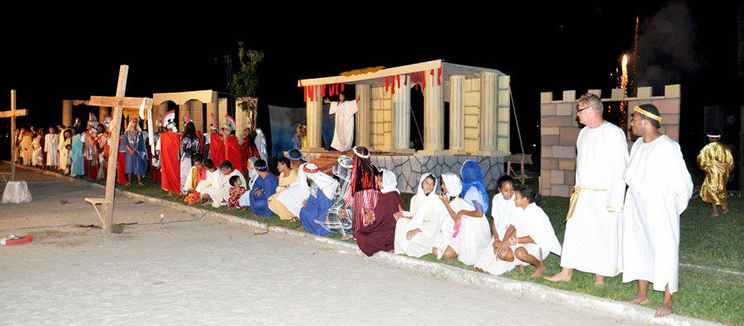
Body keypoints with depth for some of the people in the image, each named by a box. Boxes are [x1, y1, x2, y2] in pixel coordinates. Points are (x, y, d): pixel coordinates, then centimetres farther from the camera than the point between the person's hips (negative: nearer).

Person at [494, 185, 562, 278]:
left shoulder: (535, 213, -24)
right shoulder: (519, 209, 0)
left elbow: (533, 238, -26)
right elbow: (513, 227, 2)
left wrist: (512, 240, -30)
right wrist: (504, 242, -13)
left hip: (540, 246, -7)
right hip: (524, 243, 7)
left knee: (519, 252, -37)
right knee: (502, 254, -15)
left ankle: (540, 266, -7)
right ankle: (522, 262, 14)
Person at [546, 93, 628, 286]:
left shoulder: (614, 134, -13)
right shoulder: (584, 133, 10)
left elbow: (620, 170, -15)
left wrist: (614, 201, -18)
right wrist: (578, 190, 15)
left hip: (604, 197, -7)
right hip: (583, 195, 7)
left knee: (602, 237, 3)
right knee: (574, 232, 10)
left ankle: (600, 277, 17)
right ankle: (566, 272, 20)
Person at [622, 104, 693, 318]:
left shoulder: (668, 148, -15)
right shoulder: (637, 145, 7)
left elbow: (683, 183, -9)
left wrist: (675, 210, -1)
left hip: (660, 210, -7)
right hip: (637, 209, 7)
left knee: (664, 252, -1)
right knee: (638, 249, 12)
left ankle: (667, 302, 9)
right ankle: (642, 295, 24)